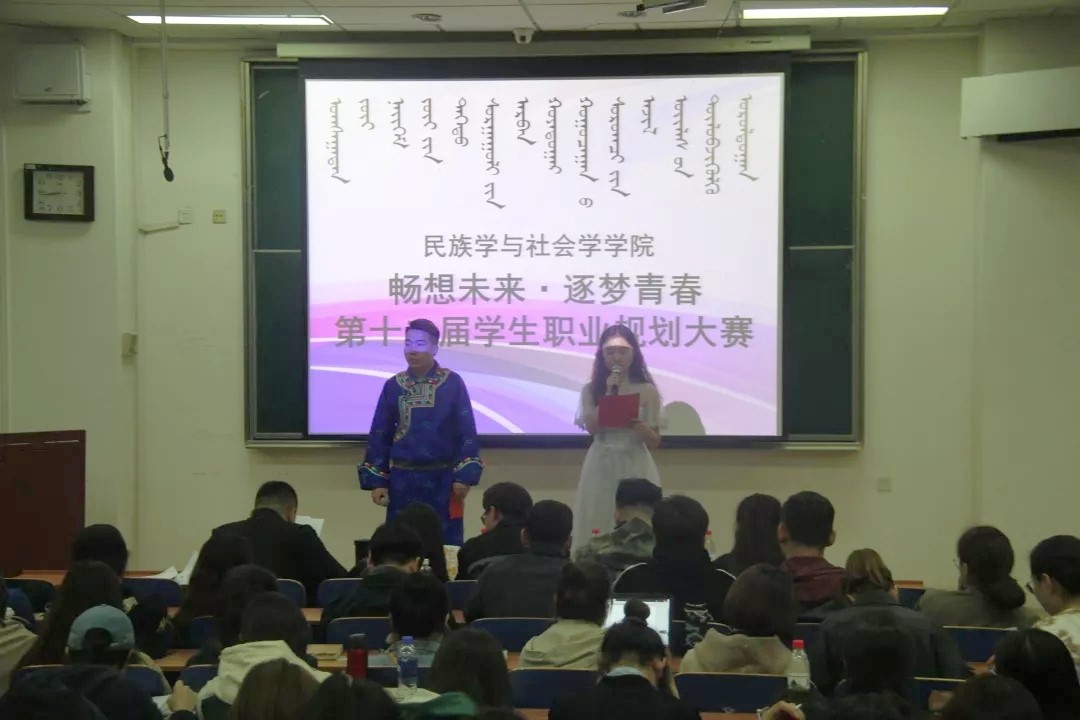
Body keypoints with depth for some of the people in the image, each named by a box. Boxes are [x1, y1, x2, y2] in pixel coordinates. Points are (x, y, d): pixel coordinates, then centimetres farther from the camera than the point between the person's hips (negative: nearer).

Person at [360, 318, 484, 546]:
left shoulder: (453, 383, -2)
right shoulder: (393, 385, 4)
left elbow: (466, 432, -4)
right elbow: (379, 435, 5)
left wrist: (464, 475, -11)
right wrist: (376, 479, -1)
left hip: (442, 478, -2)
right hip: (402, 479, 2)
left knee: (445, 542, 3)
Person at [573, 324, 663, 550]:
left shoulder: (647, 391, 2)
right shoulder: (591, 390, 4)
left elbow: (655, 442, 2)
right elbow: (591, 428, -11)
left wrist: (641, 428, -19)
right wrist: (609, 393, -10)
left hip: (636, 467, 0)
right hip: (601, 467, 1)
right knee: (597, 531, 1)